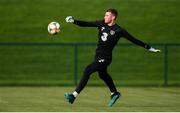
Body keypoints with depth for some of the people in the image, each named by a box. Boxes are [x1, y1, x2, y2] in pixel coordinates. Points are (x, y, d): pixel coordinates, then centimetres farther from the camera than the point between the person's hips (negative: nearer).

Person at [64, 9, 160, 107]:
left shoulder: (119, 31, -13)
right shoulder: (101, 24, 2)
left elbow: (134, 40, -8)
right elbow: (86, 24, 4)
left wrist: (148, 48, -7)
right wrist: (73, 21, -10)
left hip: (105, 58, -8)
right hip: (98, 55, 8)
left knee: (87, 71, -20)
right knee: (102, 74, 26)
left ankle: (74, 95, -21)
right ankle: (114, 93, 49)